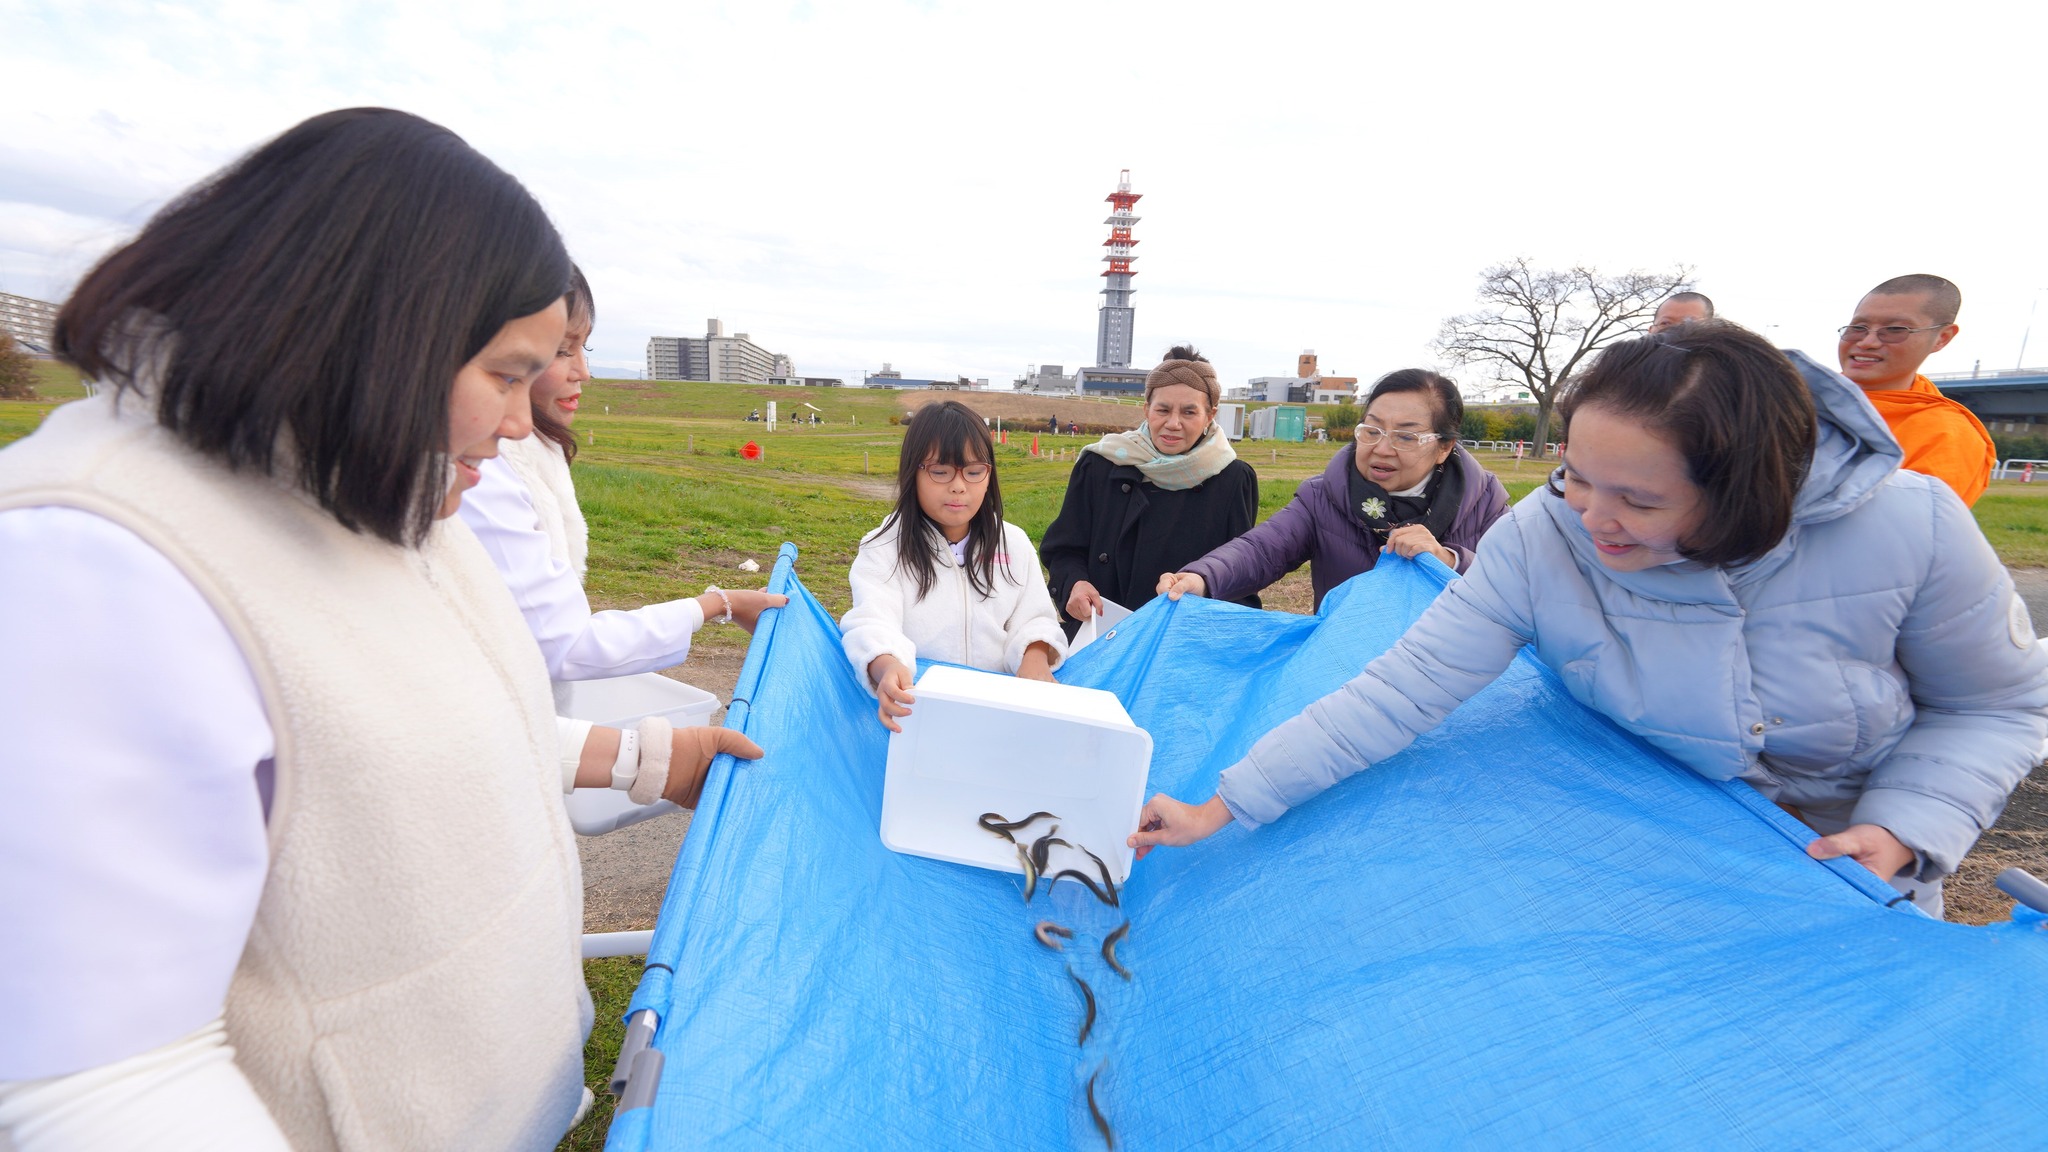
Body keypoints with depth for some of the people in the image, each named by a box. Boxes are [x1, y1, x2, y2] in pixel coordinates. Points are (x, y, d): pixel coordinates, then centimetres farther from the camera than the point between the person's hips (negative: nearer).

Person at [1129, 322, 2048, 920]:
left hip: (1848, 847, 1)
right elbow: (1396, 692, -34)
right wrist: (1223, 807, -37)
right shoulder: (1540, 540, -31)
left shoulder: (1911, 530, -29)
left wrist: (1904, 831, -26)